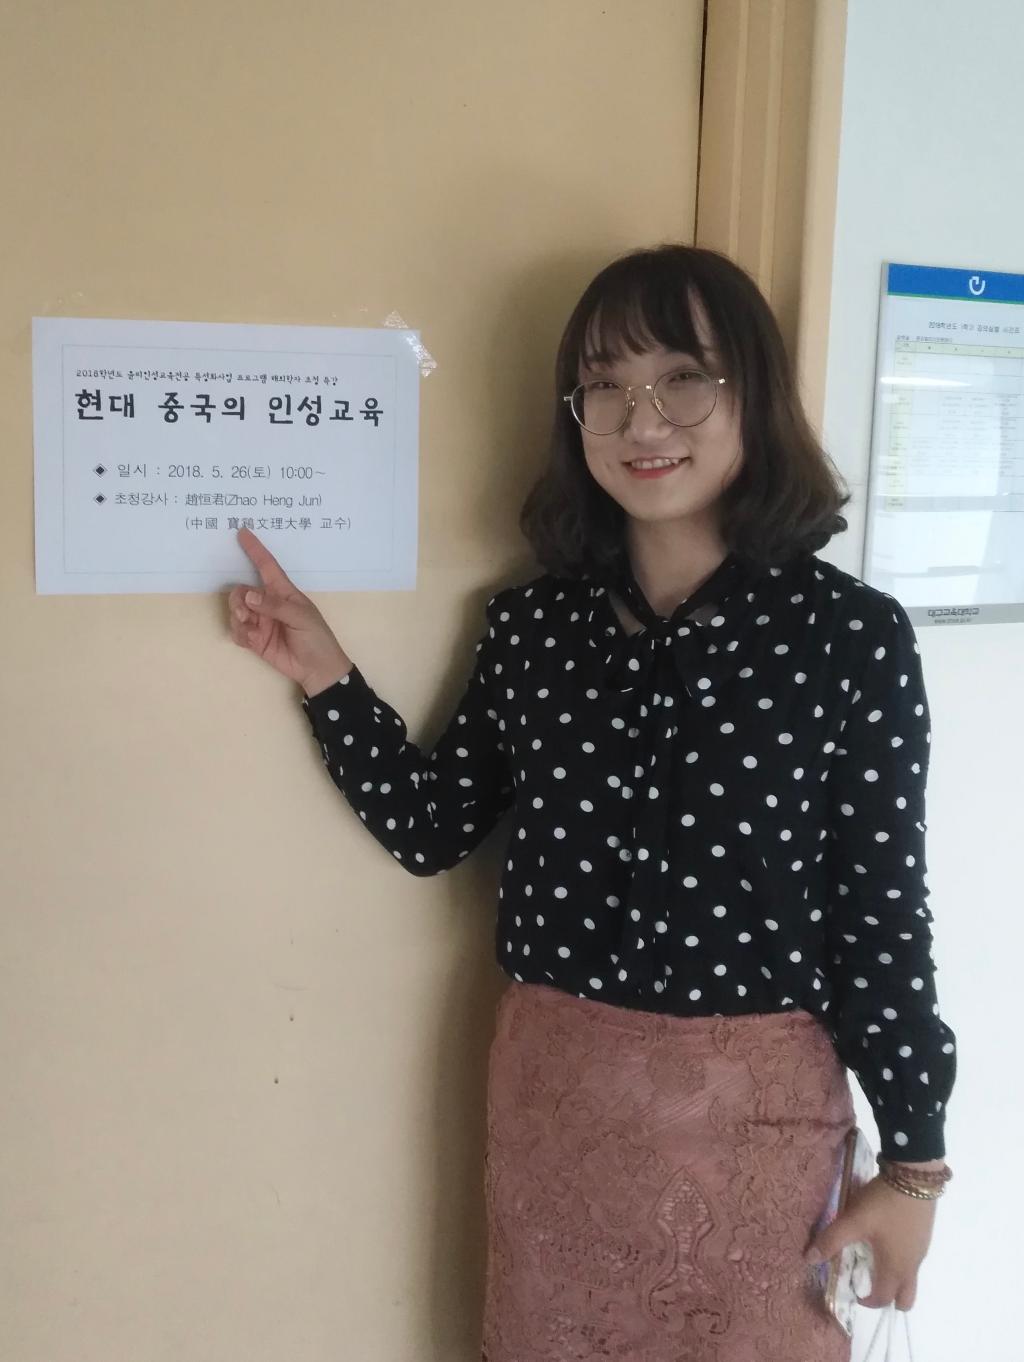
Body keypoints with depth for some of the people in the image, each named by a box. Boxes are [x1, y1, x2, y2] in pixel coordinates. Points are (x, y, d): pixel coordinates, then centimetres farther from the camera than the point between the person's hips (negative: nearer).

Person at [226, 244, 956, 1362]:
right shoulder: (532, 623, -1)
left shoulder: (849, 633, -12)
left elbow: (881, 907, -9)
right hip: (547, 1089, 4)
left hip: (752, 1104, -3)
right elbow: (431, 829, 4)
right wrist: (325, 675, -4)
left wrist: (912, 1164, -4)